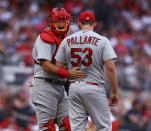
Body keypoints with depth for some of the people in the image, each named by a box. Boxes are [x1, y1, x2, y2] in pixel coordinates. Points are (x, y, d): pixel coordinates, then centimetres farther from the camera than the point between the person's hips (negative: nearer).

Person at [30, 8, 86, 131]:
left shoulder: (66, 39, 16)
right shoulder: (46, 38, -11)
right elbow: (46, 65, -21)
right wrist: (68, 73, -28)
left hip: (60, 87, 8)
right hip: (45, 87, -8)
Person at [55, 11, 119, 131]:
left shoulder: (67, 41, 6)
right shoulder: (102, 41, -4)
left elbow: (58, 68, 5)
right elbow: (110, 68, -11)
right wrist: (115, 93, -5)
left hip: (74, 88, 4)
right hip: (94, 88, -4)